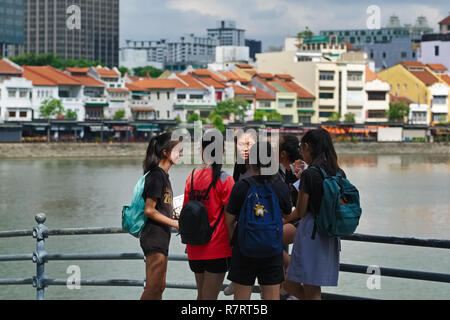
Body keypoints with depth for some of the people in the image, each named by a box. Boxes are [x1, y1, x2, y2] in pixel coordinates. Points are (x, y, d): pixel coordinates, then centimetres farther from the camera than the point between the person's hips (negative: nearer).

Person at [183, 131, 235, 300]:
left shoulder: (192, 177, 2)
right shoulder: (225, 179, -11)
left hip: (195, 249, 5)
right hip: (217, 249, -5)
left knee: (201, 295, 19)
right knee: (210, 297, -1)